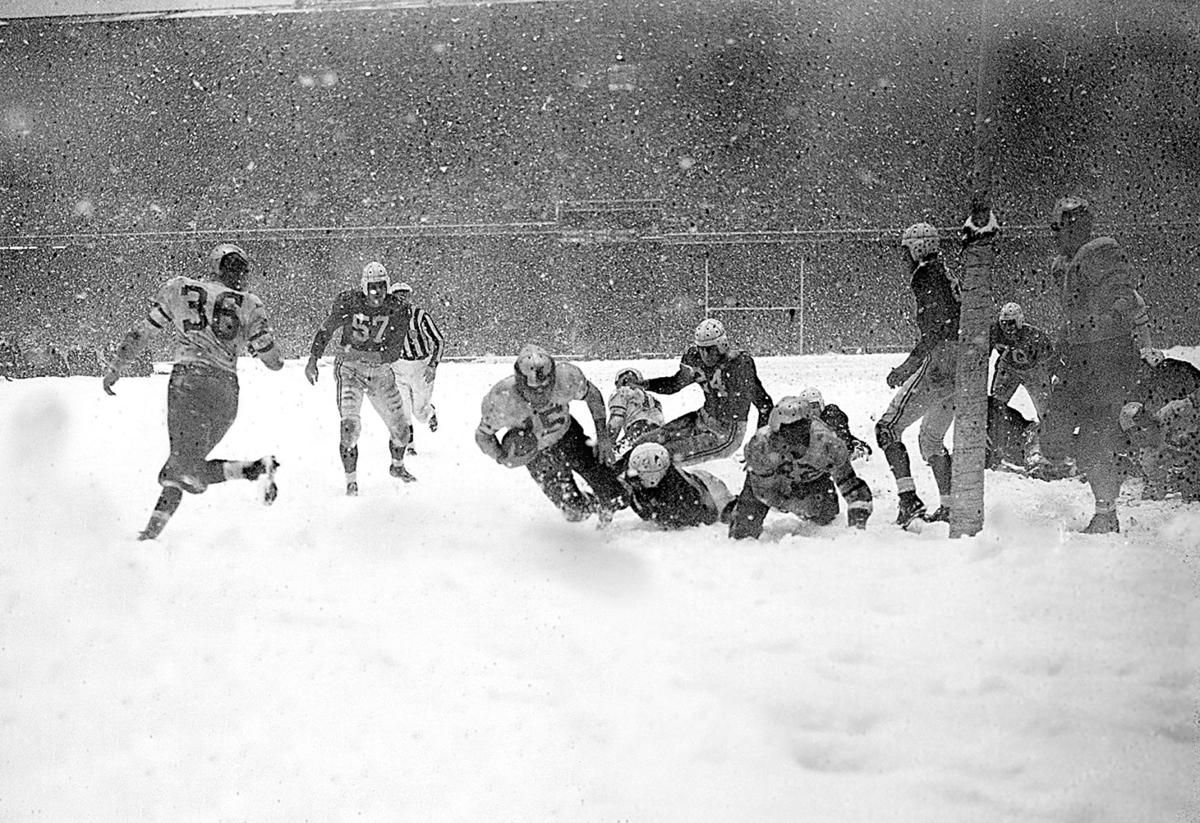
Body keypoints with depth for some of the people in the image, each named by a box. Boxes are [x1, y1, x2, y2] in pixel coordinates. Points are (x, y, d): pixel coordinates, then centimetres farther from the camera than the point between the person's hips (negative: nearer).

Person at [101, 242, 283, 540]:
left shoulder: (179, 289, 10)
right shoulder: (250, 306, 9)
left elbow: (140, 332, 13)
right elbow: (274, 363, 9)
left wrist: (115, 368, 24)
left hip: (188, 383, -3)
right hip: (228, 392, 3)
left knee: (189, 471, -11)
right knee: (183, 466, 15)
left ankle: (258, 468, -27)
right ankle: (154, 528, 8)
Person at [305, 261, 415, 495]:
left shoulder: (398, 311, -10)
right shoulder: (348, 302, -13)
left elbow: (394, 353, -11)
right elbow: (326, 329, -1)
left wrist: (364, 354, -19)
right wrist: (313, 359, -7)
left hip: (380, 372, 3)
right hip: (350, 370, -3)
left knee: (402, 428, 7)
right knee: (350, 424, -22)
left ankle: (397, 466, 38)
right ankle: (351, 480, -9)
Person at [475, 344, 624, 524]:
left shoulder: (566, 377, -33)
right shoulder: (502, 399, -35)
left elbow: (592, 395, -10)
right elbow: (483, 435, -16)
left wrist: (603, 435, -12)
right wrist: (503, 458, -33)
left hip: (568, 435, 1)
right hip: (536, 454, -1)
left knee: (614, 498, -1)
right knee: (576, 512, -6)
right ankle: (590, 505, 31)